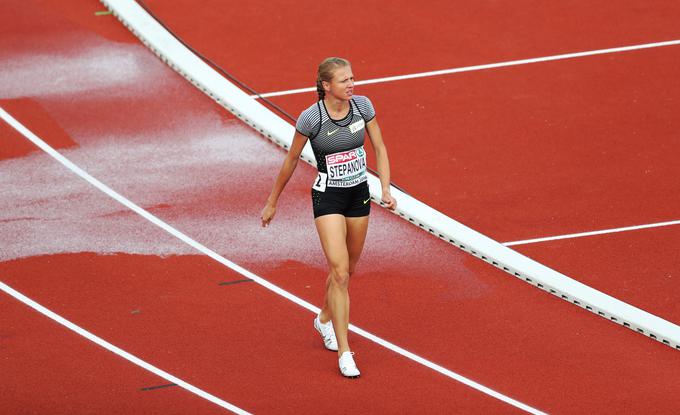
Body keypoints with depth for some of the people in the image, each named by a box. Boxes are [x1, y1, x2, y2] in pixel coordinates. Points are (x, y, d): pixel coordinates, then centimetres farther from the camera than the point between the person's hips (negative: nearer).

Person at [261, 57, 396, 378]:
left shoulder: (363, 106, -7)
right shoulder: (310, 118, -17)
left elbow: (379, 148, 4)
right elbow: (291, 161, -4)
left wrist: (386, 189, -9)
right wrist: (272, 203, 4)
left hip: (359, 194, 5)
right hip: (328, 198, -5)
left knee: (347, 269, 19)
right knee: (339, 272, -15)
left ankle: (325, 319, 48)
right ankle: (344, 354, -11)